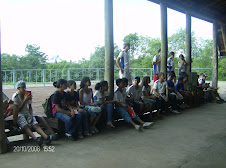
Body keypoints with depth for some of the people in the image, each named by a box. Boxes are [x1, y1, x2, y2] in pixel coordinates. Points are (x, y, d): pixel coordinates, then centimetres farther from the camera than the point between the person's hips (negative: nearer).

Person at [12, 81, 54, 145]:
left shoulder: (27, 95, 9)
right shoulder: (15, 96, -6)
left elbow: (30, 107, 10)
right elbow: (18, 109, -11)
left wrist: (31, 115, -7)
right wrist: (25, 100, -18)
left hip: (27, 113, 4)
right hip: (19, 114, -4)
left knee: (36, 124, -22)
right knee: (25, 126, -31)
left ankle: (46, 137, -42)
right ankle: (36, 139, -52)